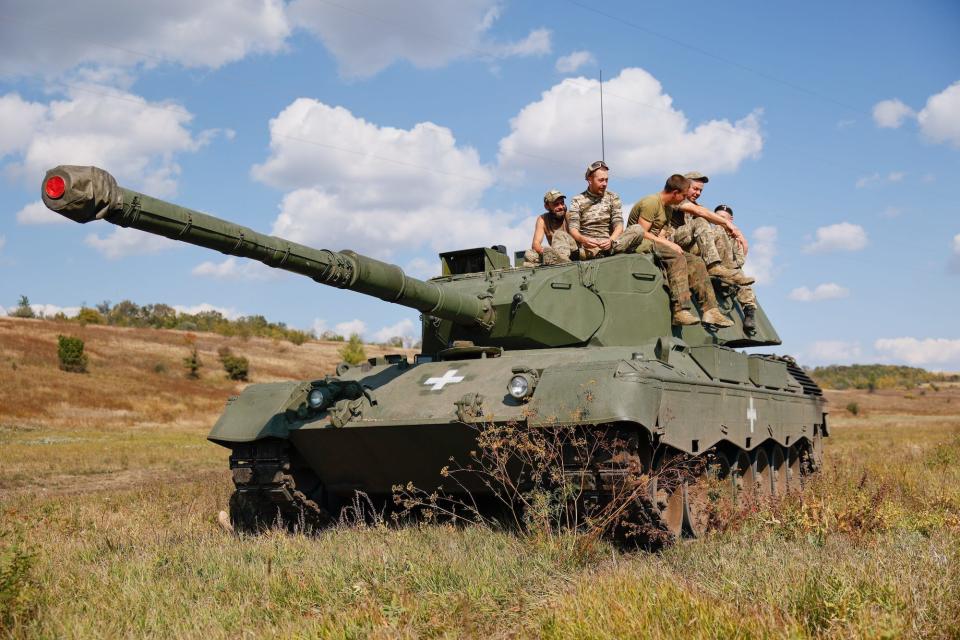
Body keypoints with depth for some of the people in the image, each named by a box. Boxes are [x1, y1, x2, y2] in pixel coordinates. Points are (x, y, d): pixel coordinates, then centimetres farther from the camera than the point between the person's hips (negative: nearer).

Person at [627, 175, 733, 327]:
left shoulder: (669, 207, 17)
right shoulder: (651, 203, -14)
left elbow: (662, 233, 9)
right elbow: (642, 233, -20)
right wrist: (667, 243, -19)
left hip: (656, 244, 10)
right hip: (640, 245, -10)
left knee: (696, 263, -5)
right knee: (677, 258, -33)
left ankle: (710, 310, -12)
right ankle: (680, 311, -41)